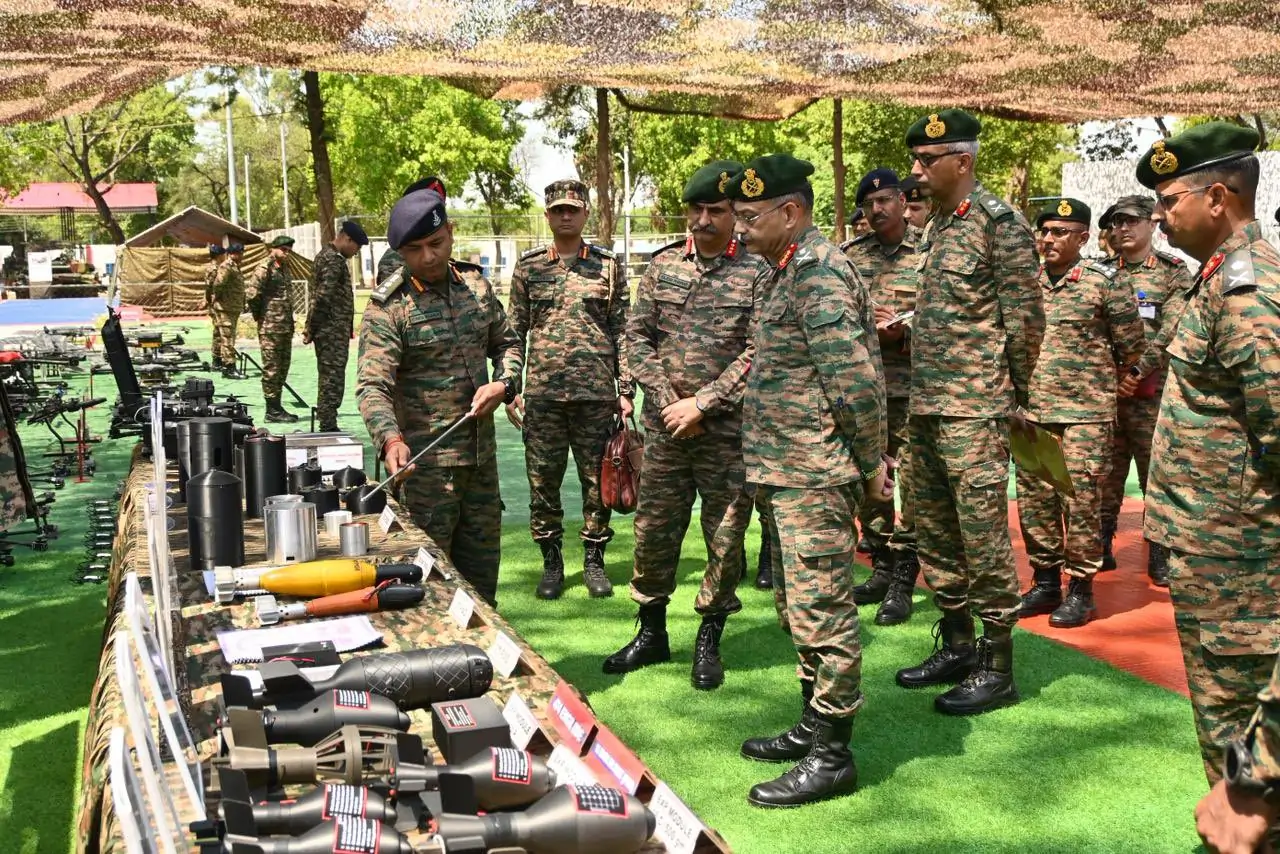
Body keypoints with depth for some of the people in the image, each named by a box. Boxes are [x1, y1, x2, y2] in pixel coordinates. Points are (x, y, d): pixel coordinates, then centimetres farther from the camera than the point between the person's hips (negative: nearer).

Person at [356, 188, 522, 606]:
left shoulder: (476, 285, 5)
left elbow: (507, 342, 17)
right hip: (425, 460, -6)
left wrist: (503, 384, -4)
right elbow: (372, 384, -22)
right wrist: (390, 438, -40)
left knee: (483, 564, 17)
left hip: (482, 453, 6)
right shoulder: (388, 307, -13)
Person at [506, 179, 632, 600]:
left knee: (597, 481, 6)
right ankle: (551, 563, 19)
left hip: (596, 393, -1)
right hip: (542, 394, 1)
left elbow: (623, 332, 4)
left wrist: (626, 390, -1)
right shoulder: (528, 267, 7)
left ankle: (594, 561, 21)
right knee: (543, 482, 6)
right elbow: (514, 332, 8)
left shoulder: (609, 266, 5)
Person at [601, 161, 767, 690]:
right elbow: (637, 336, 5)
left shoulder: (757, 273, -4)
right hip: (665, 428, 3)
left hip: (729, 431, -3)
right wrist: (669, 402, -6)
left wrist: (702, 404, -14)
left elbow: (757, 353, -10)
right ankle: (651, 634, 27)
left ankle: (709, 642, 22)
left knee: (726, 538, 5)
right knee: (653, 531, 10)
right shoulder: (663, 266, 8)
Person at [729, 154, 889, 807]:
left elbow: (856, 380, -21)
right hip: (790, 474, 11)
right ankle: (813, 726, 31)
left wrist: (871, 467, -15)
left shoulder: (819, 272, -16)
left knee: (821, 609, -3)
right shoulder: (794, 270, 16)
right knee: (798, 605, 18)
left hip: (815, 478, -11)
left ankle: (831, 755, 8)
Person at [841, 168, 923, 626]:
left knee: (910, 485, -3)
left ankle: (902, 584, 6)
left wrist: (903, 332, -18)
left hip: (912, 388, -4)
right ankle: (881, 570, 23)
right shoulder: (849, 254, 11)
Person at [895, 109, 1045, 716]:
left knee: (982, 534, -4)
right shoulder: (936, 226, 15)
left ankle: (997, 668, 7)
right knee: (934, 531, 14)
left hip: (974, 410, -9)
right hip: (926, 405, 9)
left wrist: (1011, 398, -7)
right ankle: (956, 645, 27)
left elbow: (1024, 320, -11)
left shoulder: (1000, 223, -10)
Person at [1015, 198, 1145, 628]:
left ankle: (1081, 590, 9)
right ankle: (1046, 582, 21)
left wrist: (1104, 385, 6)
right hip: (1033, 410, 5)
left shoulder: (1104, 280, -4)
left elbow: (1131, 347, 0)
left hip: (1086, 412, -5)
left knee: (1081, 500, -2)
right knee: (1034, 498, 8)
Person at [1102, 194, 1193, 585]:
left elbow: (1169, 331, -10)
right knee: (1105, 473, 7)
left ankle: (1160, 557, 10)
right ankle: (1100, 548, 17)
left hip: (1152, 392, -3)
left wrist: (1136, 371, -18)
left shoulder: (1174, 272, 2)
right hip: (1103, 390, 3)